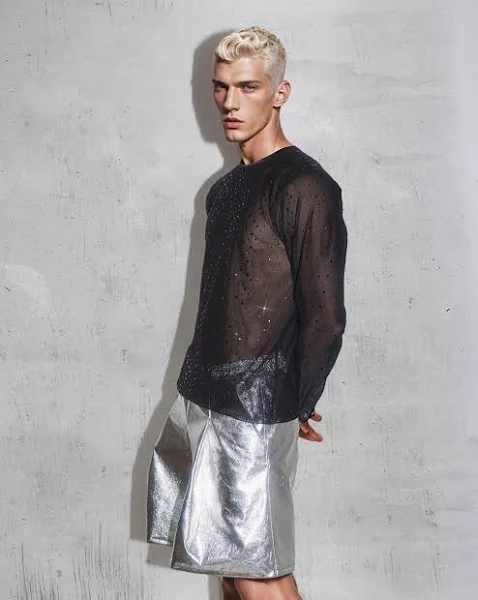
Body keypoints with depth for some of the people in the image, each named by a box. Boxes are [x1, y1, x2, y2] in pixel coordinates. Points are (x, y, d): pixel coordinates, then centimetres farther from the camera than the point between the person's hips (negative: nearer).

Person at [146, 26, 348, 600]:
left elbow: (325, 316, -15)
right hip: (203, 394, 8)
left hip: (255, 406, -8)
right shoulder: (224, 188, 12)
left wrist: (299, 406, -6)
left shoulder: (304, 186, -15)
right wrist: (199, 379, 15)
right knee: (227, 549, 17)